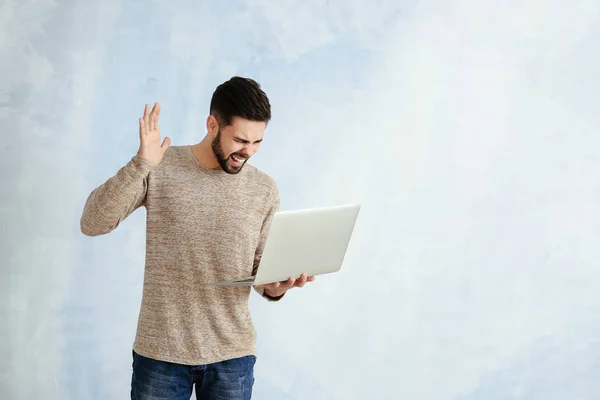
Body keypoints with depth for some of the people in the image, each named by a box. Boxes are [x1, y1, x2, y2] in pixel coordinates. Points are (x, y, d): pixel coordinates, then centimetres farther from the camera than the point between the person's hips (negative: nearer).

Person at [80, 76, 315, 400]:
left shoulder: (264, 189, 2)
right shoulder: (160, 169, -5)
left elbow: (262, 268, 7)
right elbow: (92, 224, -11)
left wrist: (276, 287, -16)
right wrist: (140, 165, -22)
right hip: (160, 351, -1)